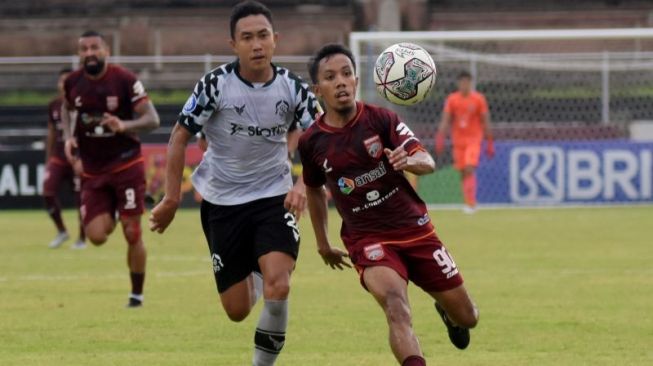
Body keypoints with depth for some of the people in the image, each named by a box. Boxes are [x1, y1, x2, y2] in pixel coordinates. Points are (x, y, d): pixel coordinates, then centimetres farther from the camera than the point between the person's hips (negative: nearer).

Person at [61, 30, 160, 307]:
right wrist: (68, 136, 3)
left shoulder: (125, 80, -12)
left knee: (132, 234, -4)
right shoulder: (72, 83, 0)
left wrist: (124, 126, -31)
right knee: (96, 236, -7)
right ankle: (112, 216, 30)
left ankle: (137, 294, 12)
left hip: (126, 165, -3)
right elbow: (67, 108, 22)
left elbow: (152, 120, -13)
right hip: (92, 171, 3)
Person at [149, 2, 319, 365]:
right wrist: (172, 199, -6)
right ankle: (254, 278, 42)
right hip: (223, 201, 0)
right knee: (237, 311, 4)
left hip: (275, 198, 0)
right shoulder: (216, 85, -14)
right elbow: (180, 136, -5)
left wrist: (303, 186, -21)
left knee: (277, 287, -24)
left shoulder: (293, 88, -9)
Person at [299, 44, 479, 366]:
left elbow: (427, 163, -17)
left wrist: (410, 160, -40)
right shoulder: (312, 143, -4)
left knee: (466, 318, 11)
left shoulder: (380, 120, -8)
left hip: (415, 228, 1)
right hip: (367, 239, -1)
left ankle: (446, 313, 49)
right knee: (396, 307, -31)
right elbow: (314, 190, 16)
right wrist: (322, 244, 21)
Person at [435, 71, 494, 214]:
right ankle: (469, 203, 14)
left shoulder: (478, 99, -2)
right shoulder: (452, 99, 3)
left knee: (469, 169, -19)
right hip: (458, 141, 3)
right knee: (463, 173, 4)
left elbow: (485, 122, 2)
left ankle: (471, 203, -19)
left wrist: (489, 143, 1)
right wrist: (440, 139, -9)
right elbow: (445, 121, 1)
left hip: (474, 139, -3)